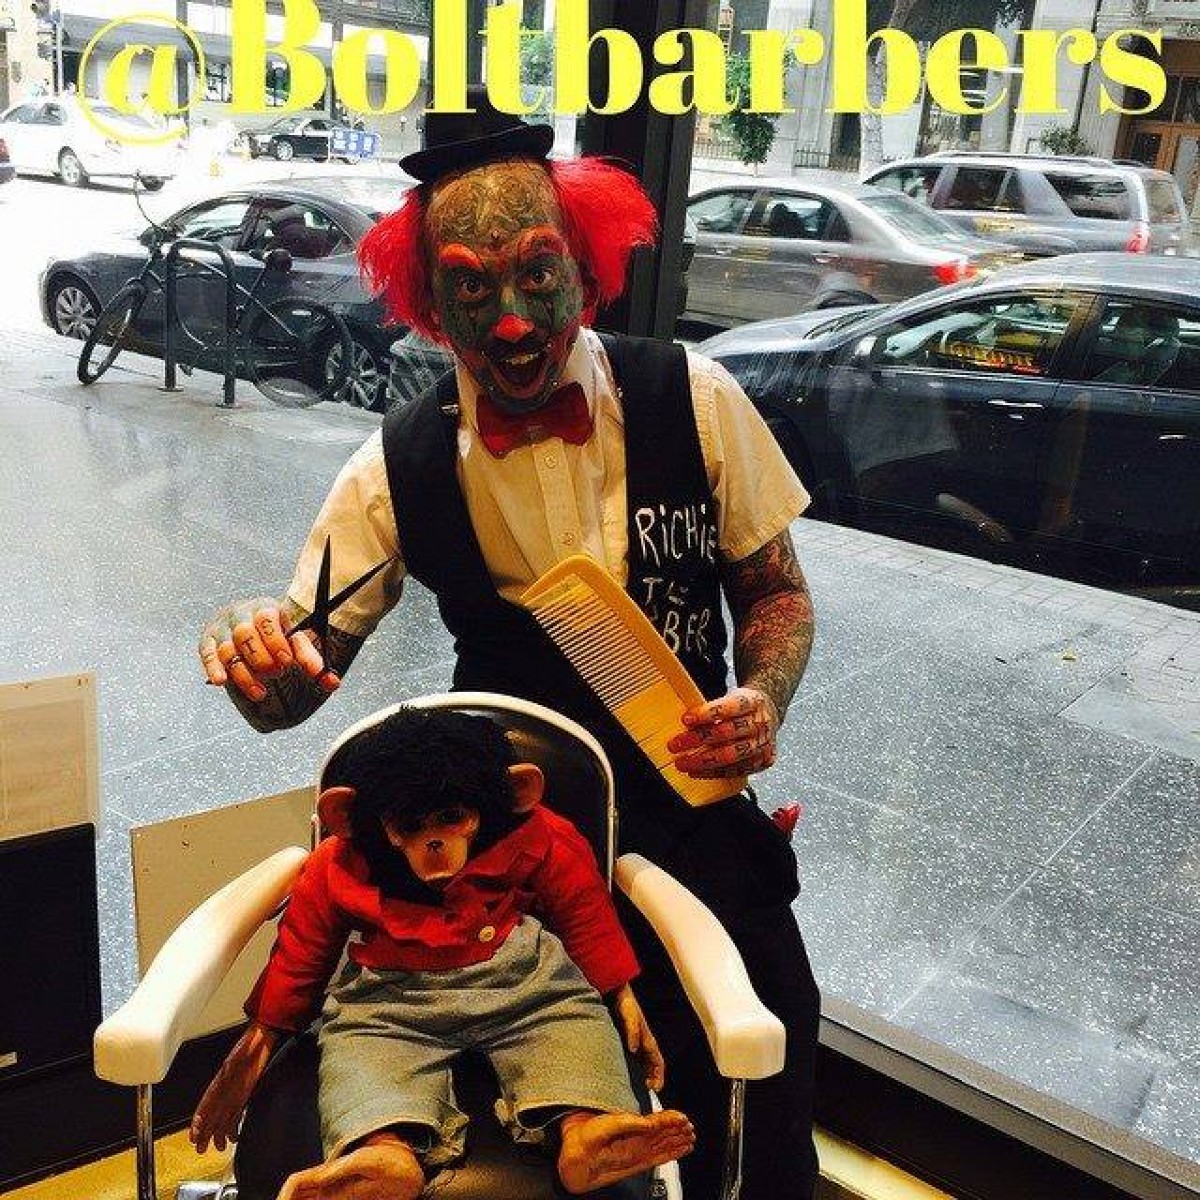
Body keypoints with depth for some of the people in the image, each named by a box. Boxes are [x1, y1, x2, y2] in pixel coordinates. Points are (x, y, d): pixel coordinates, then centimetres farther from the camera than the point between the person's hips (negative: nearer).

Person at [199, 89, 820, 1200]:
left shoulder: (692, 400, -7)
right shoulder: (400, 470, -7)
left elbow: (776, 590, 4)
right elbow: (297, 678, -2)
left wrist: (762, 699, -16)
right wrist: (257, 655, -26)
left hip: (690, 802, 1)